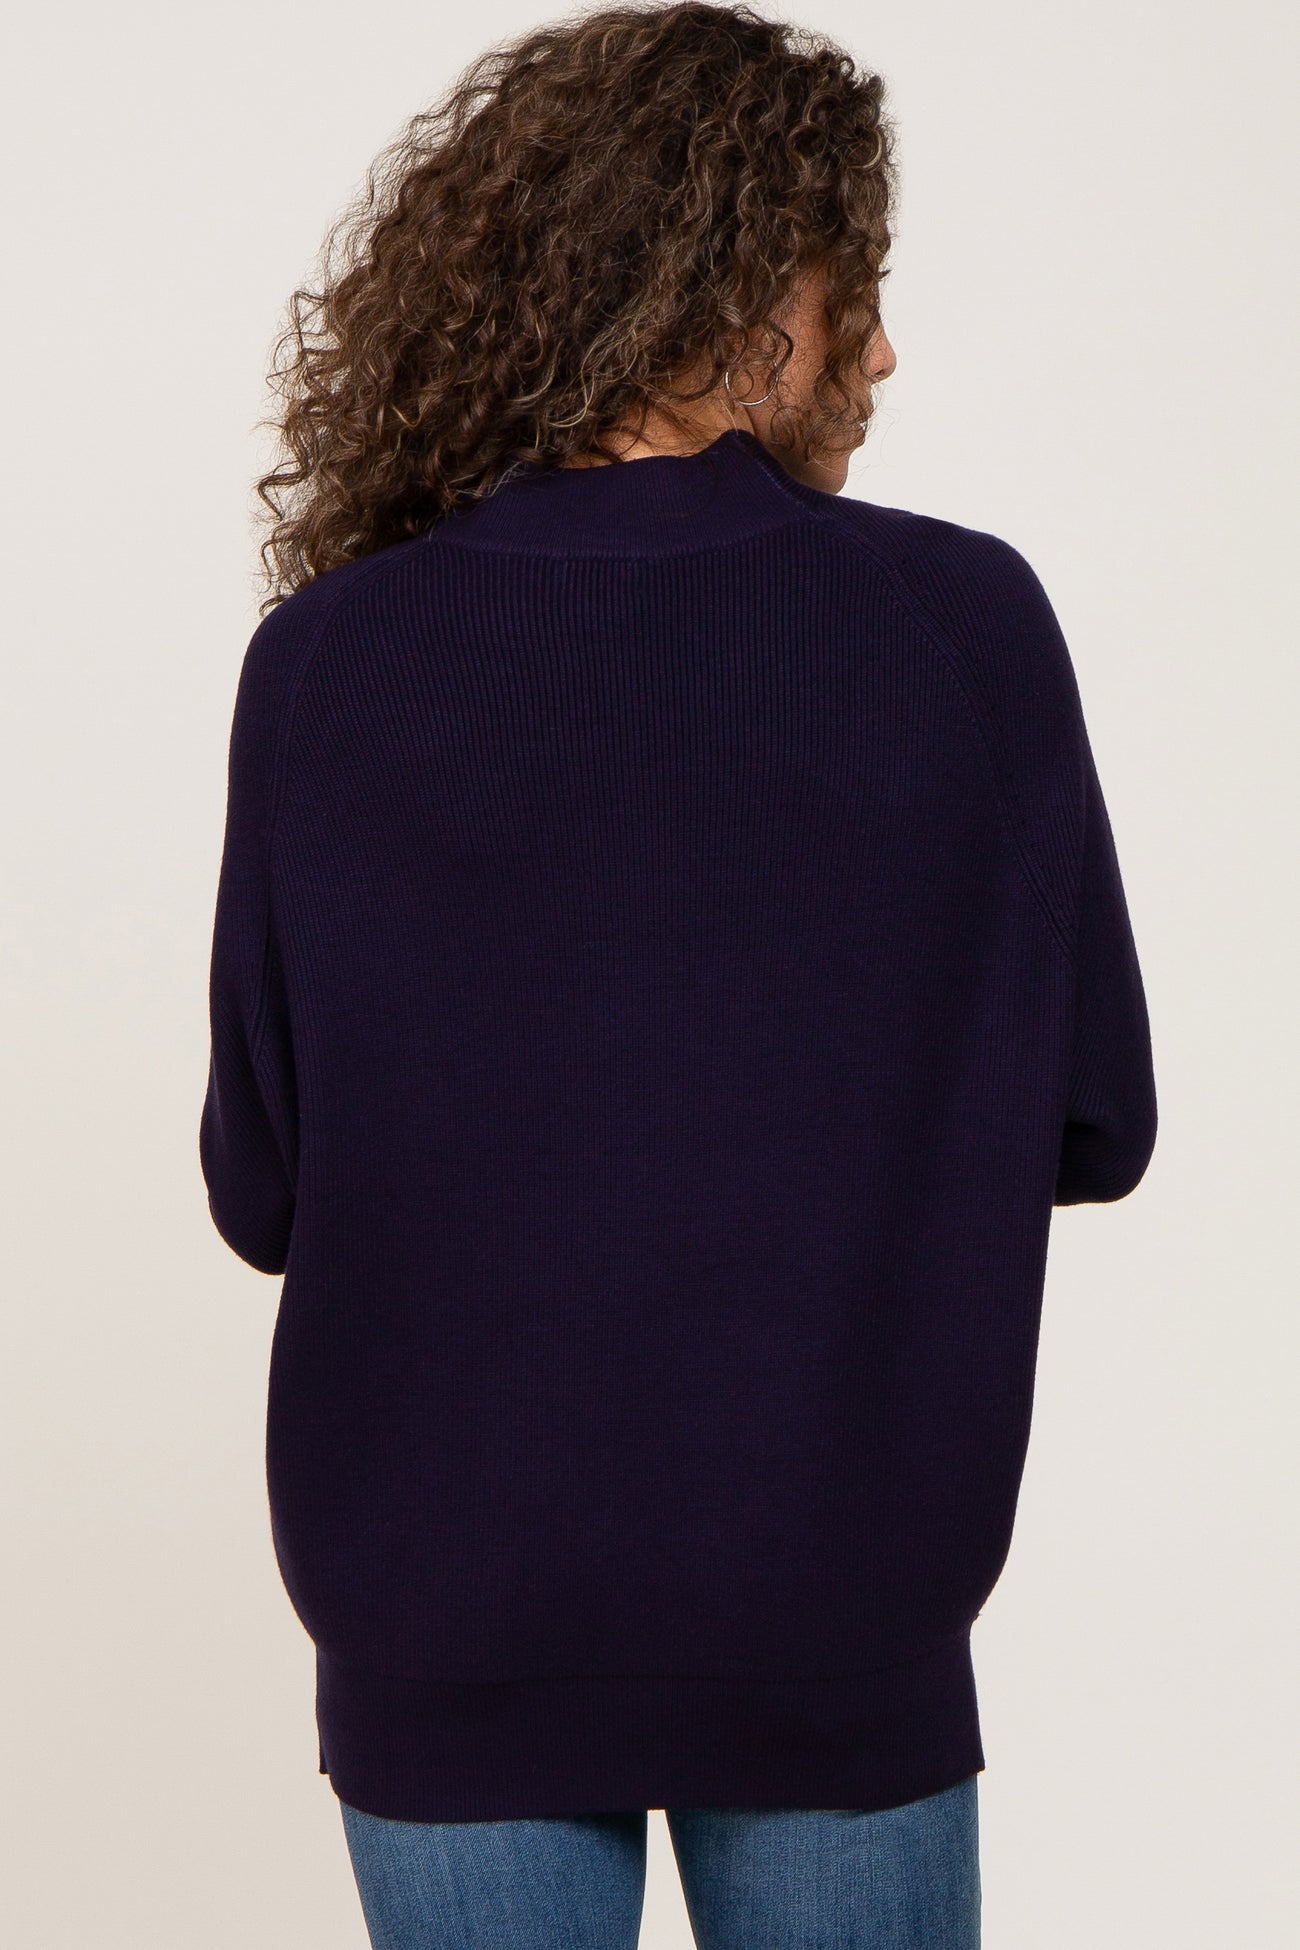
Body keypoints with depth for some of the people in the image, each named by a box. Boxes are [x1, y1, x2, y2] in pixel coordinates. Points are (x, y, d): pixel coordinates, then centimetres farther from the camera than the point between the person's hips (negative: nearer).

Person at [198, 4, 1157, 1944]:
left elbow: (266, 1187, -5)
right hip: (838, 1613, 0)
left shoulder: (326, 665, -11)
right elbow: (1091, 1123, -3)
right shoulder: (968, 627, -11)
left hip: (446, 1624, 1)